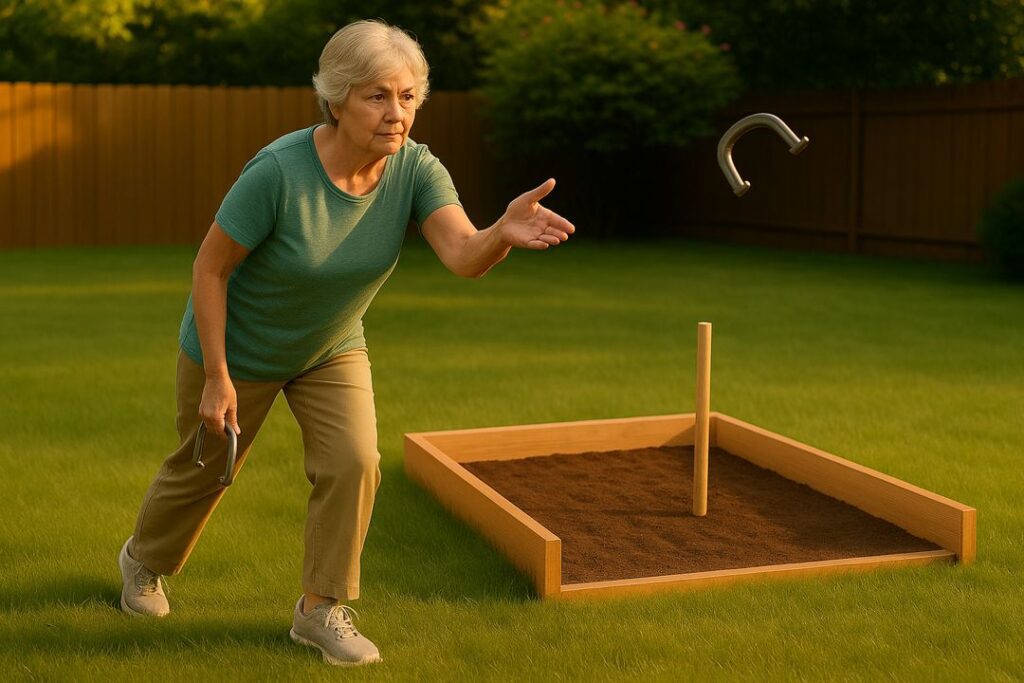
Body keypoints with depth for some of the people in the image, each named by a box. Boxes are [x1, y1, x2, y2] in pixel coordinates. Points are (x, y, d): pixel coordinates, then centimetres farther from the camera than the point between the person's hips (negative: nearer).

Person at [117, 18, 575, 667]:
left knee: (353, 462, -14)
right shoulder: (278, 171, -33)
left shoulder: (416, 169, -23)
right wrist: (217, 377, -22)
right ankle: (144, 560, 47)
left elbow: (465, 255, -38)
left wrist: (505, 232, -60)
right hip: (239, 346, -3)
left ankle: (320, 610, 7)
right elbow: (210, 266, -23)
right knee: (203, 469, 16)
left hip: (331, 349, 3)